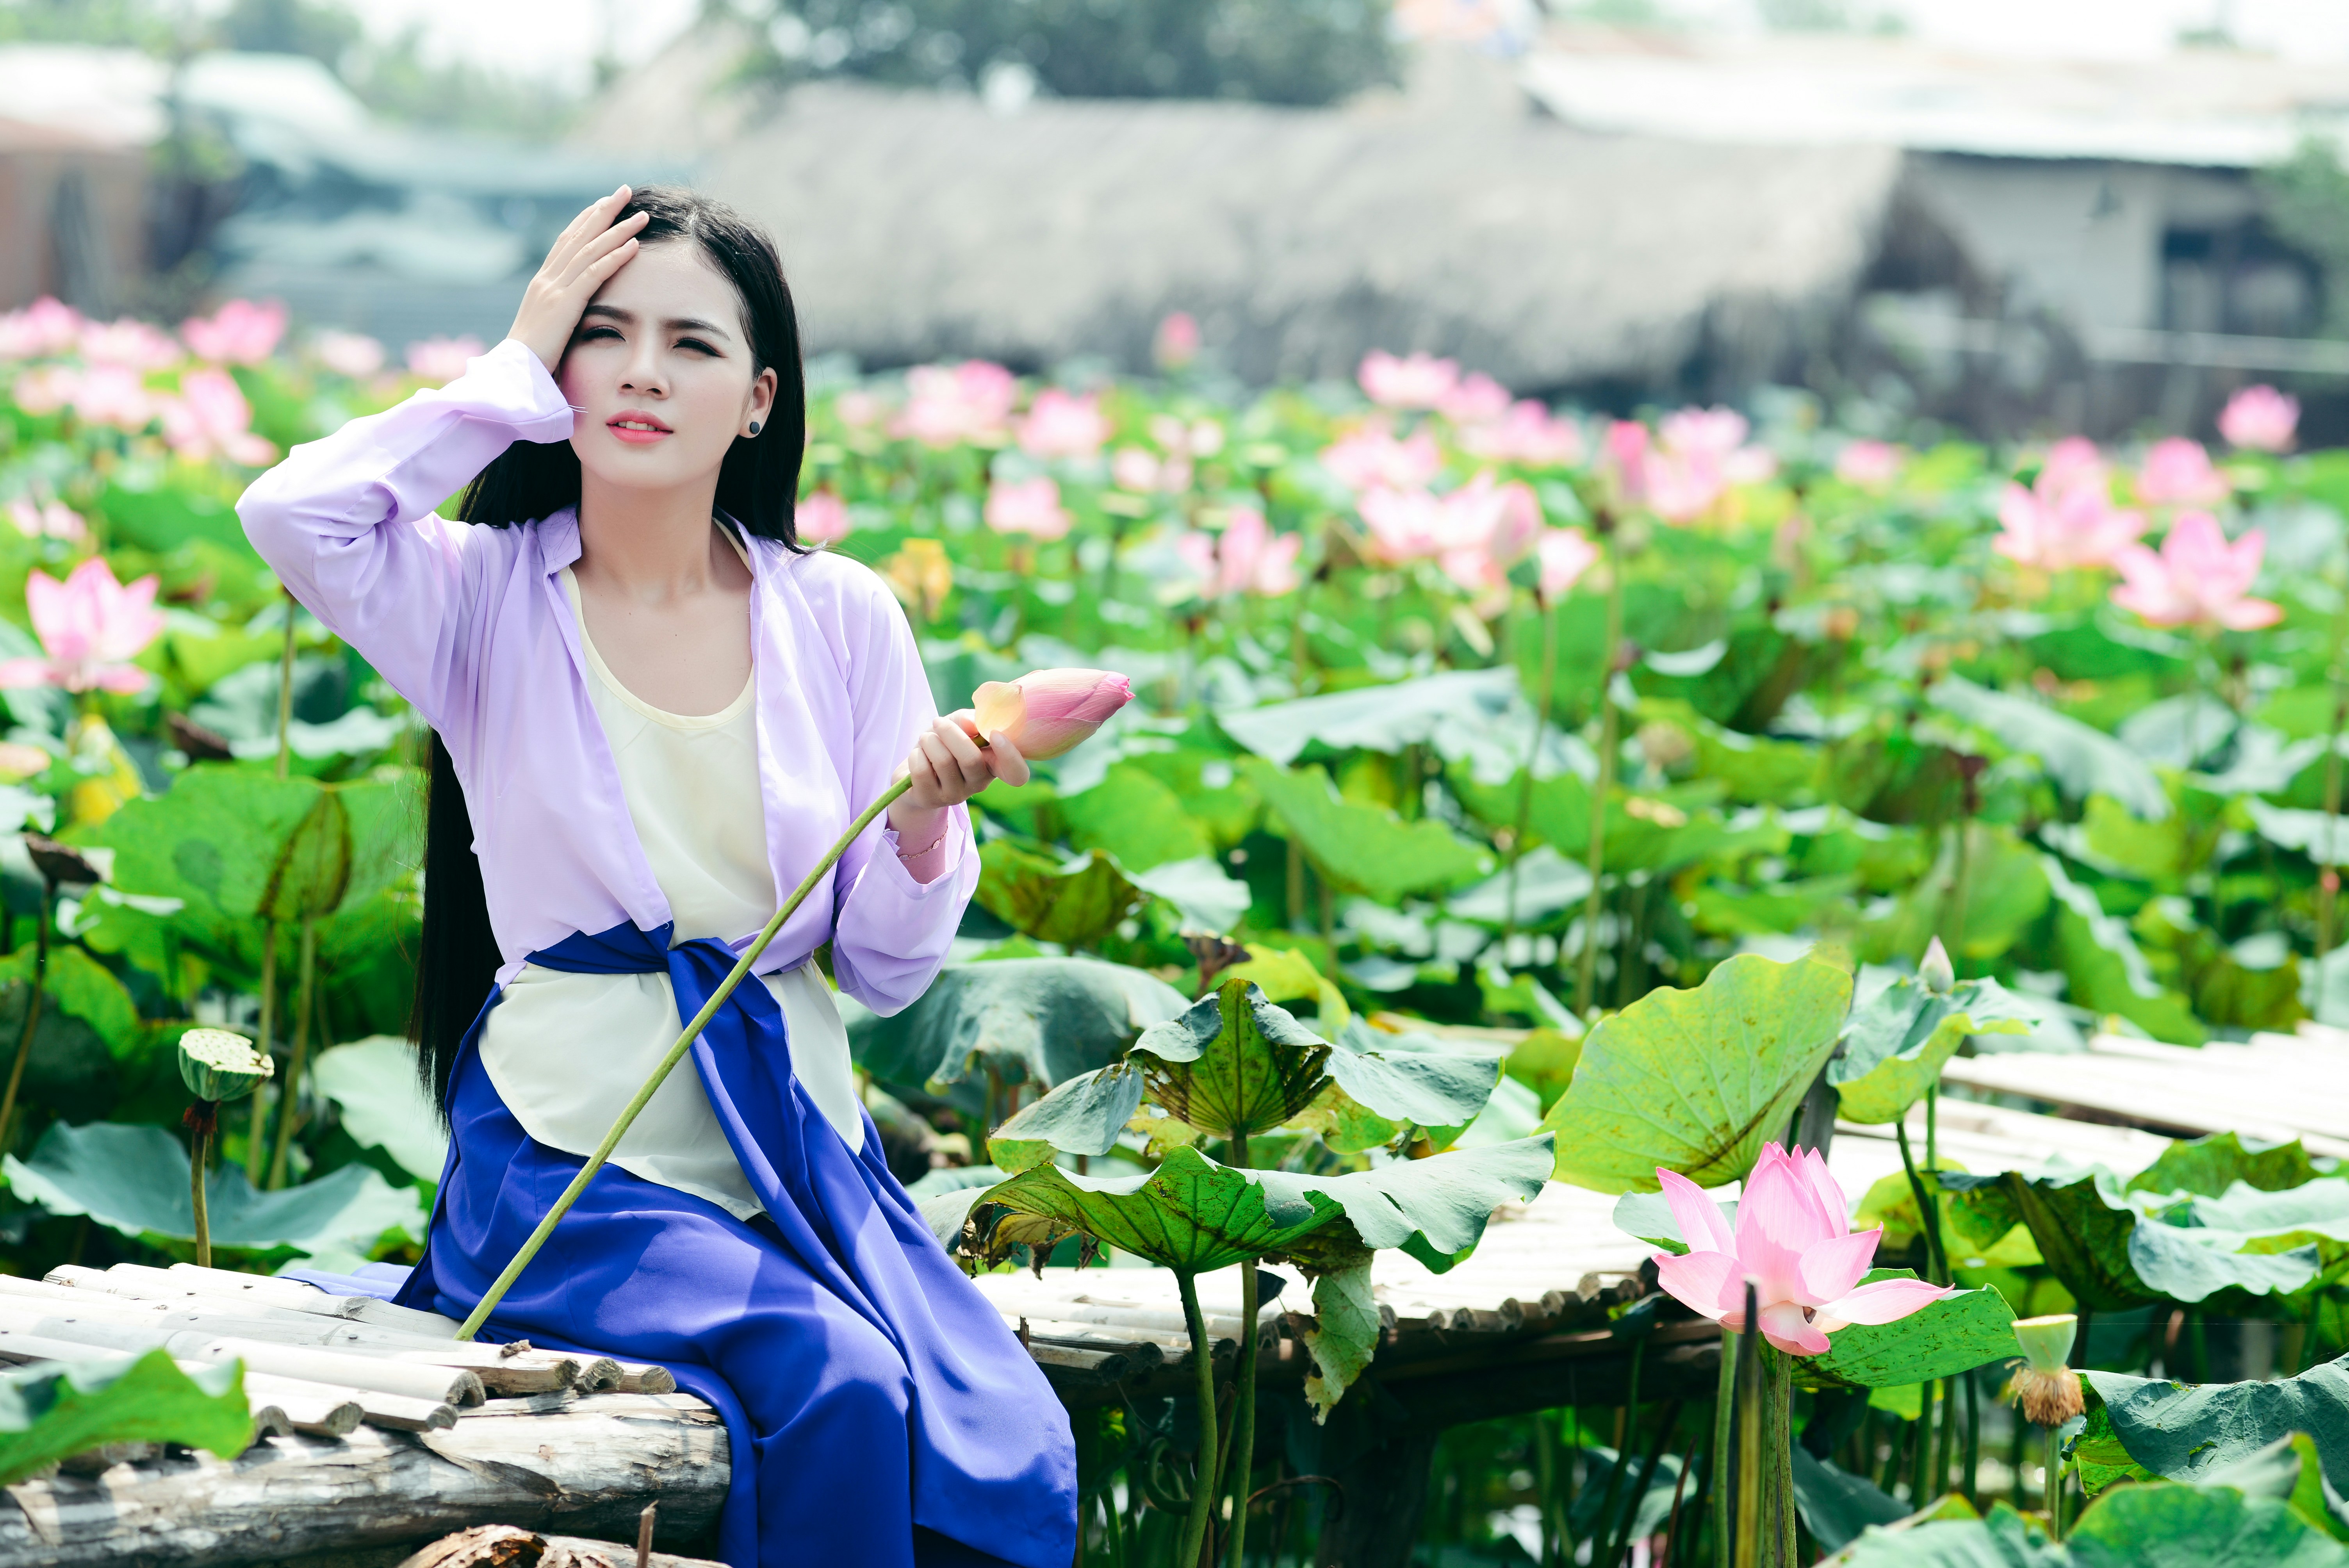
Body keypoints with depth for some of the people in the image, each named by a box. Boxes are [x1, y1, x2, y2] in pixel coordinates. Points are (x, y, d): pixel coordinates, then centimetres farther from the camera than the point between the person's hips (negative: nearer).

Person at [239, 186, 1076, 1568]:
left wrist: (924, 820, -13)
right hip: (574, 1151, -3)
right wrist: (512, 376, -10)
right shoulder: (486, 598, 1)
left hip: (797, 1148, 3)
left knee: (1013, 1452, -22)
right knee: (838, 1393, -28)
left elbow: (885, 973, 8)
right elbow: (291, 514, -22)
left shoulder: (841, 618, 6)